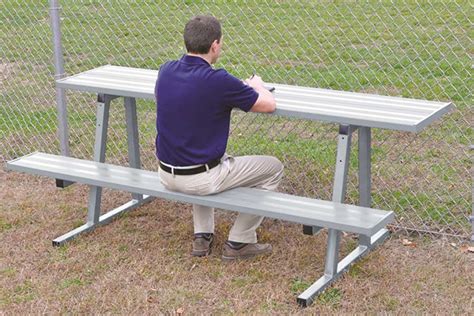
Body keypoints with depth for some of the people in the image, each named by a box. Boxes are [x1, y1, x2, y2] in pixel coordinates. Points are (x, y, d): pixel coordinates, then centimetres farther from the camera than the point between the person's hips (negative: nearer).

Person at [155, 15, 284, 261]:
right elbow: (269, 105, -9)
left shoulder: (166, 71, -2)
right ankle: (239, 242, 16)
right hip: (201, 179, -7)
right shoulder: (218, 81, -21)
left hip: (166, 175, 7)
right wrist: (256, 84, 15)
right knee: (273, 168, 12)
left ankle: (202, 236, 30)